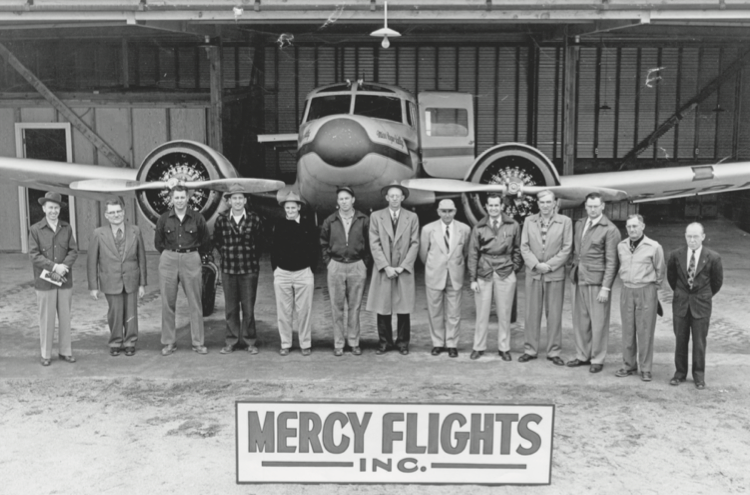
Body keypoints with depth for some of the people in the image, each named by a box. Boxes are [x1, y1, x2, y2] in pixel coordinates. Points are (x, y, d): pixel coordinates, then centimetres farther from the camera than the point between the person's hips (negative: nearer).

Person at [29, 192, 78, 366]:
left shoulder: (66, 228, 6)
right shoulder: (35, 230, -2)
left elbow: (73, 250, 2)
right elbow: (34, 255, -8)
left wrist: (64, 266, -14)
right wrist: (54, 267, -16)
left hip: (65, 280, 3)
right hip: (44, 281, -3)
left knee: (65, 317, 8)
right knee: (46, 319, 3)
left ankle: (65, 351, 18)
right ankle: (46, 354, 13)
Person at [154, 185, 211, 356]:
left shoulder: (197, 218, -1)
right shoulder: (164, 219, 3)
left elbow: (206, 242, 11)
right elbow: (158, 242, 16)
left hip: (191, 260, -1)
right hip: (168, 261, 1)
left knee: (195, 303, 0)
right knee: (168, 303, 2)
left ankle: (198, 342, 6)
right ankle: (169, 343, 10)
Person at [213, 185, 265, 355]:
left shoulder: (255, 219, -2)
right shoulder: (221, 219, 2)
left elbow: (261, 241, 8)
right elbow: (216, 241, 16)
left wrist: (254, 257, 6)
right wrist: (225, 255, 9)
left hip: (249, 269, -1)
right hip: (228, 269, 2)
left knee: (248, 308, 2)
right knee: (230, 308, 6)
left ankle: (249, 341, 11)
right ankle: (231, 341, 15)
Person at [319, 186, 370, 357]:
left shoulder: (363, 220, 1)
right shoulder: (330, 221, 4)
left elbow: (369, 244, 6)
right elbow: (323, 243, 12)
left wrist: (365, 263, 0)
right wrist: (328, 261, 4)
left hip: (357, 266, -1)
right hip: (336, 266, 1)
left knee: (355, 306, 4)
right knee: (337, 307, 3)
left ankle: (354, 342, 13)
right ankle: (338, 344, 10)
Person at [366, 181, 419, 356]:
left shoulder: (412, 217, 6)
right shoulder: (376, 216, 4)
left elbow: (414, 244, 2)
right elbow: (374, 244, -1)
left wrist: (403, 267, -8)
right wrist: (386, 267, -10)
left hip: (404, 271, 0)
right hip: (383, 270, 0)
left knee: (404, 310, 3)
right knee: (383, 309, 2)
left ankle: (403, 342, 13)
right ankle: (384, 342, 14)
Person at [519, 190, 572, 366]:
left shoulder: (565, 222, 1)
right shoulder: (529, 221, 7)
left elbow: (566, 248, -3)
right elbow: (524, 246, 3)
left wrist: (549, 265, -11)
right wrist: (536, 264, -11)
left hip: (555, 273, -2)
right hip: (533, 273, 2)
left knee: (554, 314, 3)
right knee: (532, 312, 5)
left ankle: (553, 352, 10)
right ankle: (530, 350, 14)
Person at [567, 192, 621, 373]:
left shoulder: (610, 230, -9)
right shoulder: (579, 224, 12)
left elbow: (611, 262, -11)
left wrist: (606, 288, -15)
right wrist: (574, 270, 9)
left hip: (597, 281, -6)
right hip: (580, 279, 6)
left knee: (598, 322, -1)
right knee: (580, 320, 11)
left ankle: (597, 359, 9)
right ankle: (583, 356, 23)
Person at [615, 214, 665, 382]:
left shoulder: (654, 247, -7)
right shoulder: (621, 246, 5)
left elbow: (661, 271, 4)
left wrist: (653, 287, 10)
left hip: (646, 291, -4)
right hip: (626, 291, 4)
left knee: (645, 332, -1)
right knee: (627, 331, 8)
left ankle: (645, 369, 7)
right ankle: (629, 365, 18)